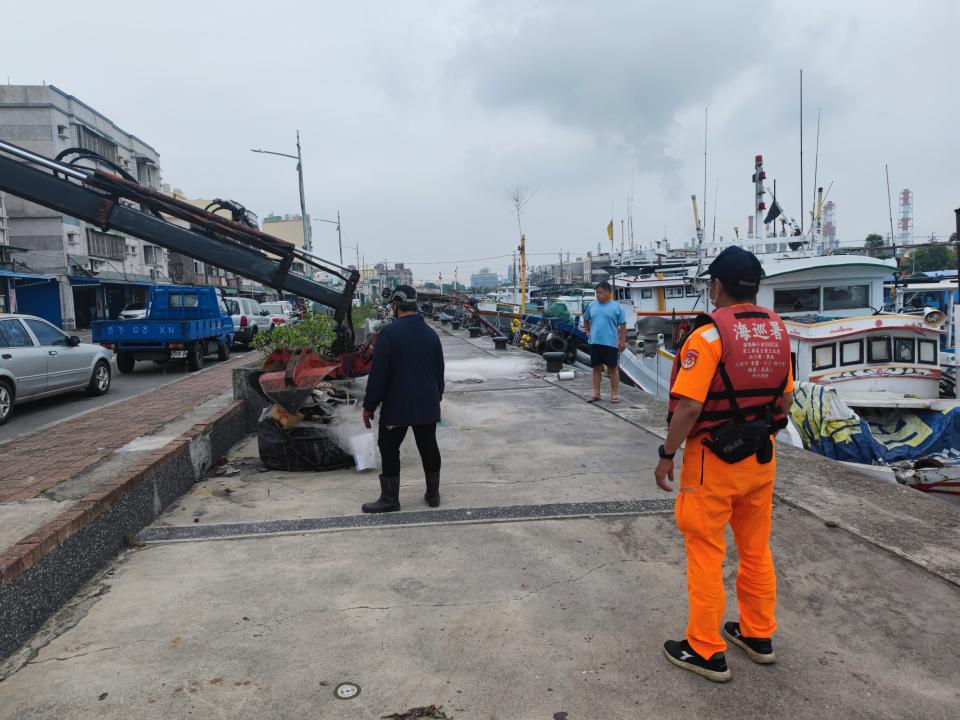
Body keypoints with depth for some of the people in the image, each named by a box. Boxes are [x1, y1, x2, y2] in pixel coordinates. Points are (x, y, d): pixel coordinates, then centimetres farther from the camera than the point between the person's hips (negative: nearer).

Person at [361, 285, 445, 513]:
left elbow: (378, 373, -13)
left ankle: (390, 499, 10)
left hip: (397, 405, -6)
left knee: (389, 449, 5)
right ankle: (433, 494, 22)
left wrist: (369, 405, -7)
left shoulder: (390, 332, -12)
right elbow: (439, 371, 16)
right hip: (428, 405, 6)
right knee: (428, 447, 13)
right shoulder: (430, 333, 8)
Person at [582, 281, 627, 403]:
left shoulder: (616, 307, -2)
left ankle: (614, 394, 10)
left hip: (611, 343, -4)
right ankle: (596, 394, 17)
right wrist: (587, 331, 12)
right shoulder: (592, 306, 8)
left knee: (613, 368, 3)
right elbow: (586, 319, 23)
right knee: (596, 368, 9)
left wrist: (622, 341, -6)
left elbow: (622, 325, -2)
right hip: (595, 342, 4)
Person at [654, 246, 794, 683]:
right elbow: (785, 399, 9)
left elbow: (689, 406, -23)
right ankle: (758, 635, 35)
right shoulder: (778, 330, 2)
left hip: (714, 461, -7)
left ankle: (706, 651, 17)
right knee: (756, 549, 20)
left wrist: (666, 455, -12)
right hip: (762, 458, 7)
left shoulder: (710, 333, -19)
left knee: (705, 554, 6)